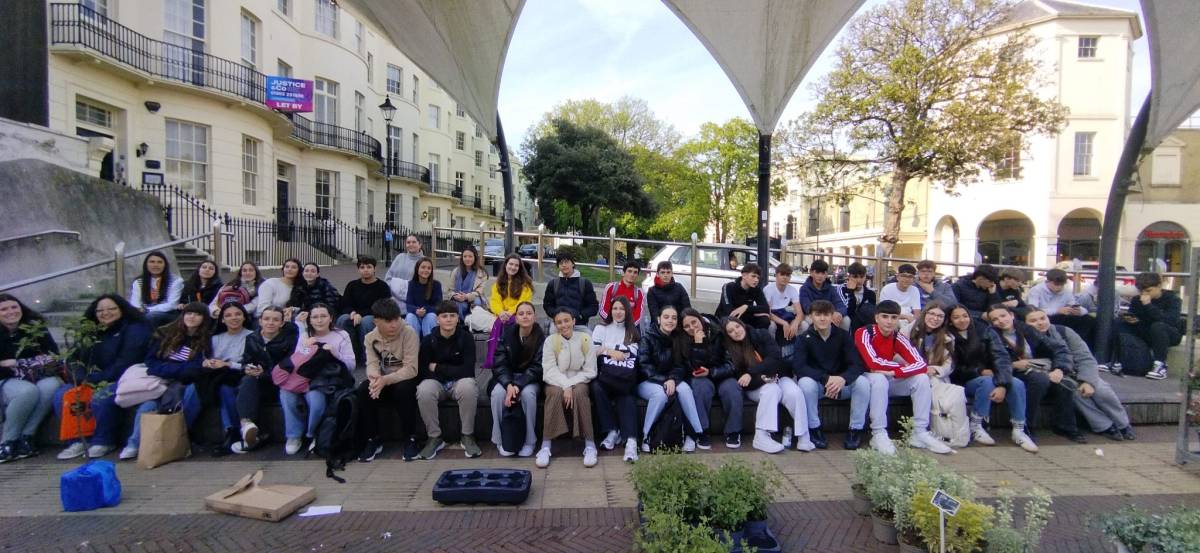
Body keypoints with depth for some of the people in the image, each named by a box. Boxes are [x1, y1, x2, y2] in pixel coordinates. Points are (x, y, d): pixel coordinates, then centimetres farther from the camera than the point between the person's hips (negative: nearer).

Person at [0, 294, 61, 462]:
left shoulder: (35, 327, 2)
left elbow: (53, 356, -1)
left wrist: (16, 363, -9)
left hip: (38, 378, 2)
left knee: (51, 386, -35)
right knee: (28, 391, -37)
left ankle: (25, 438, -24)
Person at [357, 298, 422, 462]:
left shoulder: (409, 333, -18)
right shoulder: (370, 337, -2)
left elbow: (411, 369, -24)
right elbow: (372, 364, -11)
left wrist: (386, 380, -38)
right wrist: (375, 377, -36)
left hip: (405, 380, -4)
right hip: (383, 381, 4)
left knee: (404, 389, -36)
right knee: (364, 389, -25)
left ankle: (409, 439, -17)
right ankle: (373, 439, -7)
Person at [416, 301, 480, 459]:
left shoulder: (466, 338, -7)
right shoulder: (428, 340, -3)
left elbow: (467, 370, -15)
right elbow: (423, 372, -5)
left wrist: (437, 368, -11)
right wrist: (452, 371, -15)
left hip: (460, 382, -1)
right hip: (436, 382, 1)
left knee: (468, 387, -35)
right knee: (424, 390, -32)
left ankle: (468, 437, -17)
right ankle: (435, 437, -13)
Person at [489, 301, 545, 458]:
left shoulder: (541, 338, -10)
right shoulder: (507, 334, -5)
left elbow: (537, 367, -13)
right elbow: (499, 363, -8)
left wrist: (518, 385, -28)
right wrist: (509, 384, -25)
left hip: (530, 379, -2)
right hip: (507, 377, 2)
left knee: (528, 393, -34)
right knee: (498, 393, -30)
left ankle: (529, 441, -16)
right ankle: (501, 440, -13)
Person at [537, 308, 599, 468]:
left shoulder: (585, 339, -1)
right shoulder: (550, 341, -2)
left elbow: (590, 371, -3)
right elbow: (549, 370, -9)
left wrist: (571, 384, -16)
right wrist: (565, 386, -25)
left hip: (578, 382, 0)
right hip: (556, 383, 0)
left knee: (580, 392, -33)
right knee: (556, 393, -33)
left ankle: (590, 445, -28)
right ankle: (545, 446, -30)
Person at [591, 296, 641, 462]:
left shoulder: (634, 331, 20)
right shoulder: (601, 329, 20)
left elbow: (637, 355, 5)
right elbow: (591, 350, 8)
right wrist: (610, 351, -4)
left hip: (625, 379, -1)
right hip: (605, 376, 1)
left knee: (628, 397, -33)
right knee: (596, 387, -34)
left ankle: (631, 441, -46)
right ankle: (612, 431, -24)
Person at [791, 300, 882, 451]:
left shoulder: (843, 336, -4)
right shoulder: (804, 338, -9)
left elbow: (857, 364, -12)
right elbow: (798, 367, -20)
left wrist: (843, 378, -35)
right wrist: (826, 379, -34)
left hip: (842, 384, 2)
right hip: (816, 384, -1)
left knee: (863, 381, -26)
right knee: (805, 382, -34)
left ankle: (856, 429, -9)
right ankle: (814, 429, -13)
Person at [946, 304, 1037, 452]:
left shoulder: (985, 331, -5)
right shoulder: (949, 338, -9)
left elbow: (1001, 357, -14)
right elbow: (954, 369, -5)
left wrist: (1002, 384, -28)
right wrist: (980, 371, -16)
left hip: (990, 376, 3)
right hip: (964, 382, -3)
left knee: (1017, 384, -24)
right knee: (987, 382, -33)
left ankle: (1019, 431, -13)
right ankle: (975, 427, -20)